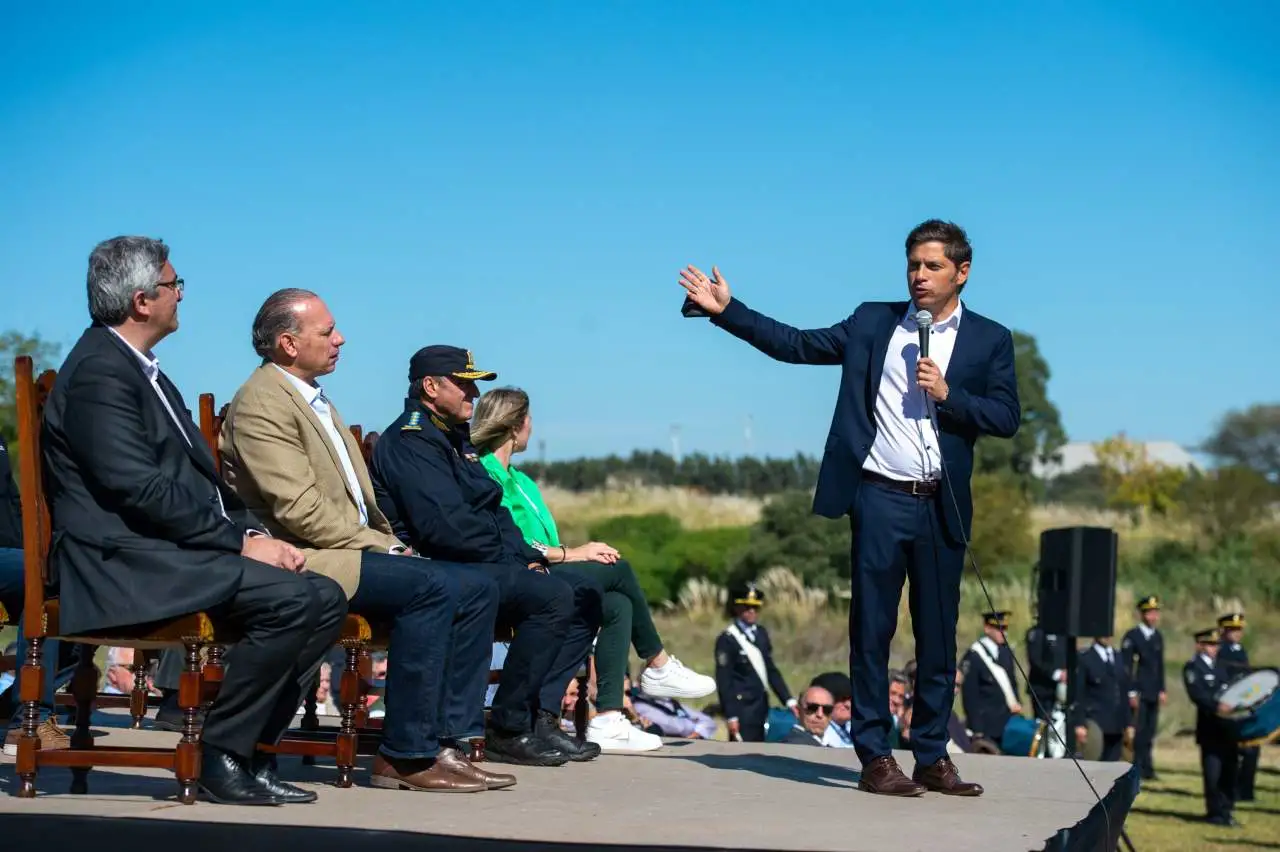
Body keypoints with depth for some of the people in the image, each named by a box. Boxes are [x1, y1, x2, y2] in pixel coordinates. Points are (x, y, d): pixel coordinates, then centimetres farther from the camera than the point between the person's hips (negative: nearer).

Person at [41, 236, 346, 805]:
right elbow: (142, 491, -20)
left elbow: (201, 478, 20)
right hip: (125, 561, -10)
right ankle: (223, 757, -13)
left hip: (170, 551, 10)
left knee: (326, 598, -2)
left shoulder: (141, 369, 21)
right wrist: (240, 542, -16)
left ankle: (250, 748, 0)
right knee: (292, 598, -25)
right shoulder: (99, 373, -11)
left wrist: (252, 531, 3)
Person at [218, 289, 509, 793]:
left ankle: (450, 740, -5)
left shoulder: (317, 401, 23)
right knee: (432, 586, -28)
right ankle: (405, 757, -23)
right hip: (301, 562, -10)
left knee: (477, 588, -3)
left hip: (355, 550, 10)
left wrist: (391, 544, 7)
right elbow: (300, 510, -18)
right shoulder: (261, 403, -9)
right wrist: (382, 547, -14)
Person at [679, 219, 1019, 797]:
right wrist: (726, 310, 0)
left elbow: (1007, 418, 1)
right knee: (872, 631, 0)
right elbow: (795, 345, 6)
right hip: (879, 499, 0)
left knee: (939, 637, 6)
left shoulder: (989, 339, 7)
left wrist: (948, 394, -12)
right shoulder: (873, 322, 9)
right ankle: (875, 759, 5)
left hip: (941, 507, 1)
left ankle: (932, 757, 14)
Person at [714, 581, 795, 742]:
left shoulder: (761, 633, 11)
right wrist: (731, 716, -16)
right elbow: (724, 681, -12)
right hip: (743, 709, -7)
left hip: (761, 706, 7)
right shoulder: (727, 640, -10)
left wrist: (789, 699, 9)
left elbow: (771, 670, 16)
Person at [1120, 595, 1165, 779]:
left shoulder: (1158, 637, 14)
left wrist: (1162, 690, 13)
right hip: (1138, 693, -6)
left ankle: (1146, 769, 9)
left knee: (1149, 733, 5)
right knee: (1138, 731, -6)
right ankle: (1139, 768, -1)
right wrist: (1131, 692, -13)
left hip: (1154, 694, 6)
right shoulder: (1131, 637, -5)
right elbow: (1126, 666, -9)